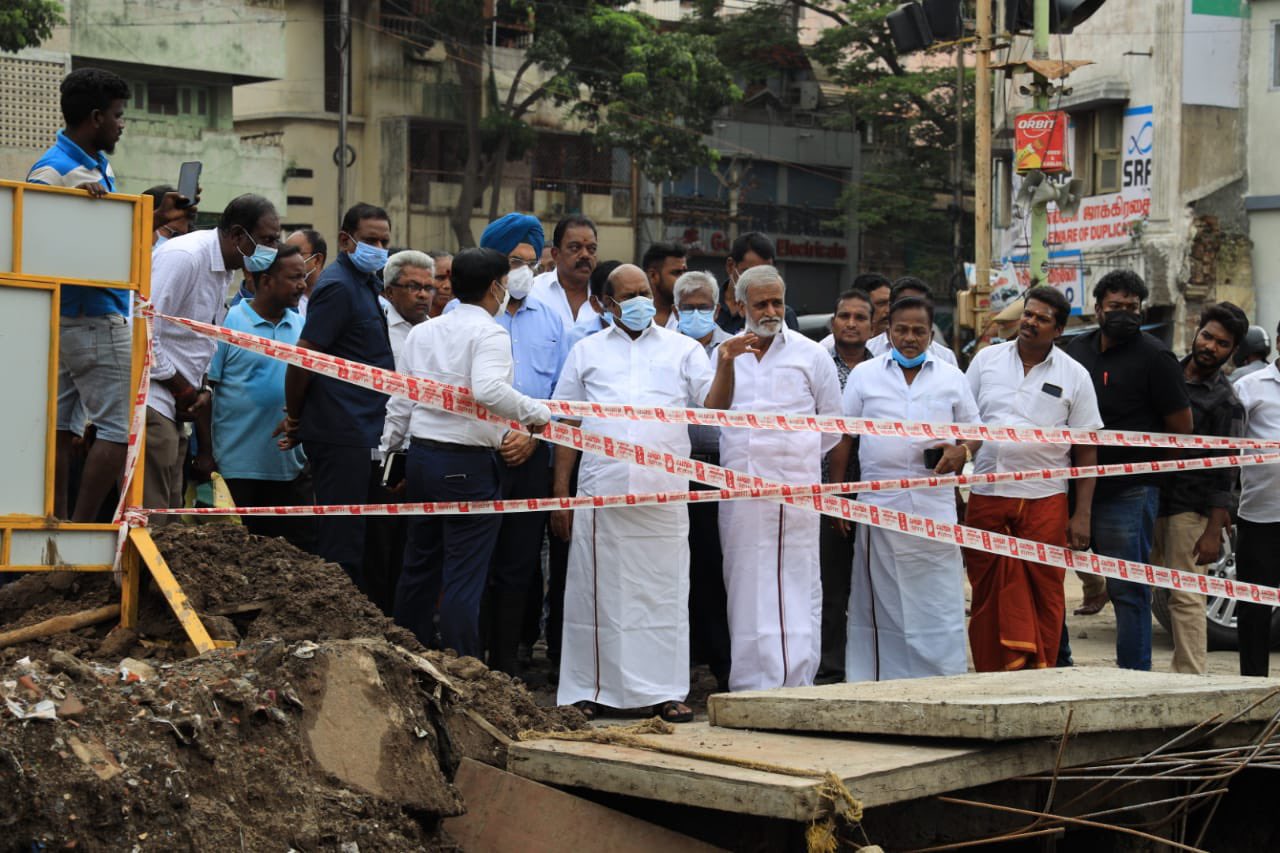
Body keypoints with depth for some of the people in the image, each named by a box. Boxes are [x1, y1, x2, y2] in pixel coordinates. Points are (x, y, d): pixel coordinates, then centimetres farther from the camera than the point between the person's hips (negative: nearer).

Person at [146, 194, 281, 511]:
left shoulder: (224, 269, 15)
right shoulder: (185, 257, -16)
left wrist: (203, 390, 4)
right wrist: (183, 390, -11)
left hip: (174, 410, 10)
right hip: (151, 402, -10)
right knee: (149, 514, -12)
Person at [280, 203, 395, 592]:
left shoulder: (364, 283, 18)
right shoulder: (339, 286, -13)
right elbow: (302, 360, -16)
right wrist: (294, 420, -5)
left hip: (358, 433, 9)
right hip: (341, 434, -9)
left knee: (347, 542, 12)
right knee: (342, 545, -7)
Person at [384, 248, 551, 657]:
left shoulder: (421, 332, 11)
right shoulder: (489, 333, -10)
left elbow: (402, 399, 14)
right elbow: (488, 390, -28)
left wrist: (389, 449, 22)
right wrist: (535, 412, -16)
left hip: (420, 454, 7)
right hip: (468, 463, -7)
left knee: (419, 566, 16)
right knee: (463, 577, -3)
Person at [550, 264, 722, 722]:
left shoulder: (682, 349, 14)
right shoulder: (587, 351, 15)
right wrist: (560, 491, 4)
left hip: (664, 492, 0)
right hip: (601, 491, 0)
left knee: (664, 592, -1)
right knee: (598, 591, 1)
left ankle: (665, 692, 4)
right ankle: (588, 691, 7)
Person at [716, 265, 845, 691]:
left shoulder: (811, 355, 7)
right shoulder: (724, 354, 13)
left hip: (794, 489, -2)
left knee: (795, 587, -5)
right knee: (744, 587, 1)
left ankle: (794, 682, -5)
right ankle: (750, 682, 4)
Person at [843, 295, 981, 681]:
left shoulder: (951, 378, 12)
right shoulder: (864, 375, 9)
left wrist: (961, 451, -7)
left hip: (935, 506, 0)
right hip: (879, 503, 0)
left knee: (938, 602, -2)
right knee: (881, 602, 2)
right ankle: (884, 686, 7)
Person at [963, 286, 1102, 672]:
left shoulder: (1074, 376, 4)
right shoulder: (987, 360, 8)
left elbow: (1086, 452, 5)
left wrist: (1082, 515, -3)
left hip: (1045, 501, -1)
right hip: (986, 496, 1)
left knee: (1044, 597, -2)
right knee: (987, 598, 4)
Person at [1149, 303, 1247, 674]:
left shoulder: (1225, 402, -8)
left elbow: (1224, 474, -10)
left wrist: (1214, 531, -16)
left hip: (1190, 508, -6)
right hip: (1155, 500, 6)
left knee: (1185, 596, -8)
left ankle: (1192, 678, -6)